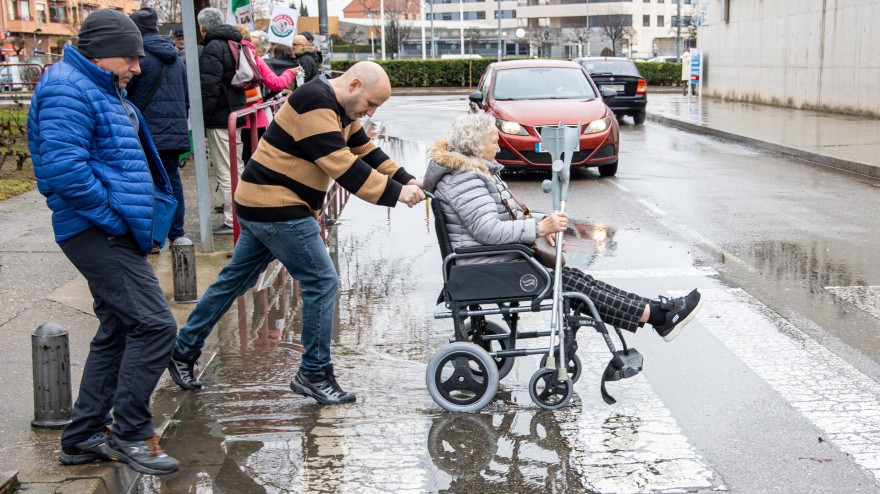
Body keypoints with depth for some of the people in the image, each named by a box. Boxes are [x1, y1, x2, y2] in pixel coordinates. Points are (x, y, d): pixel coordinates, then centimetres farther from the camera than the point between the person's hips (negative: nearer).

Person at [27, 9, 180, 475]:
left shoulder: (100, 89, 20)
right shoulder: (67, 91, -13)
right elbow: (65, 168, -25)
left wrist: (139, 219, 16)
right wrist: (113, 216, -19)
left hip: (112, 232, 11)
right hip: (97, 232, -11)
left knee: (118, 331, 15)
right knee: (154, 325, -12)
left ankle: (82, 437, 24)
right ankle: (130, 433, 2)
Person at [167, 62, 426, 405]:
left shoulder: (340, 110, 13)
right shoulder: (315, 106, -20)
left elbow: (366, 151, 15)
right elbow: (343, 167, -26)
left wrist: (405, 180, 3)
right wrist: (396, 194, -22)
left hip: (262, 204, 11)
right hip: (276, 209, -11)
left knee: (235, 279, 17)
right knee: (322, 282, -6)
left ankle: (184, 351, 28)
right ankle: (314, 374, 5)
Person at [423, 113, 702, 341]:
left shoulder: (474, 171, 17)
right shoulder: (463, 179, -19)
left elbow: (502, 216, 24)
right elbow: (487, 231, -27)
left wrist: (540, 226, 7)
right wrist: (539, 228, -27)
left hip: (498, 263, 10)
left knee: (572, 277, -1)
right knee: (568, 283, -12)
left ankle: (659, 312, -5)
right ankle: (656, 315, -9)